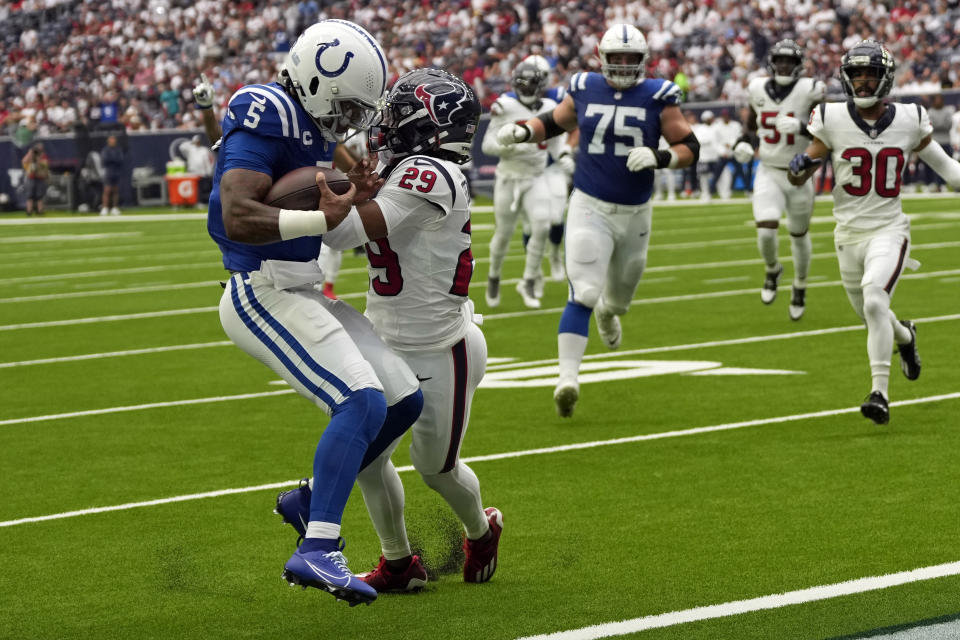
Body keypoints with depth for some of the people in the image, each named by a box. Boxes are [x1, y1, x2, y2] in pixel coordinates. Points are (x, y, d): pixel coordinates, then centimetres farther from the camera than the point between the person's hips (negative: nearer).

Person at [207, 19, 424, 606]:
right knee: (362, 402, -23)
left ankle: (314, 499, 23)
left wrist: (349, 200, 5)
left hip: (303, 292, 10)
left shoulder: (313, 125, 12)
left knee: (405, 400, 9)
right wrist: (323, 218, -27)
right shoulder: (265, 120, -18)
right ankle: (317, 550, -28)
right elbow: (237, 219, -29)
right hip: (264, 295, -10)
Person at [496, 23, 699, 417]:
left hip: (635, 213, 2)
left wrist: (659, 158, -23)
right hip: (590, 208, -2)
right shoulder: (585, 89, -1)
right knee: (582, 295, -19)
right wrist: (522, 131, -2)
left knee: (621, 295, 22)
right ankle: (568, 378, -24)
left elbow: (689, 148, -4)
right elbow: (555, 122, 17)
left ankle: (608, 311, 61)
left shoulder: (658, 96, -6)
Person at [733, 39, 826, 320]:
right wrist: (745, 142, -5)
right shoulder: (758, 89, -3)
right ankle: (773, 270, 16)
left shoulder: (810, 91, -14)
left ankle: (800, 287, 40)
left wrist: (800, 127, -29)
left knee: (799, 235, 15)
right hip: (768, 173, 1)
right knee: (765, 231, -17)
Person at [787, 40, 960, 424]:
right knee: (872, 318, 14)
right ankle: (904, 336, 51)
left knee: (874, 300, -25)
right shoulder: (832, 120, -6)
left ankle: (880, 393, -19)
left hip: (889, 230, -2)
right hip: (849, 232, 2)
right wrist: (801, 167, -25)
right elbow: (798, 178, -3)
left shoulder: (908, 121, -5)